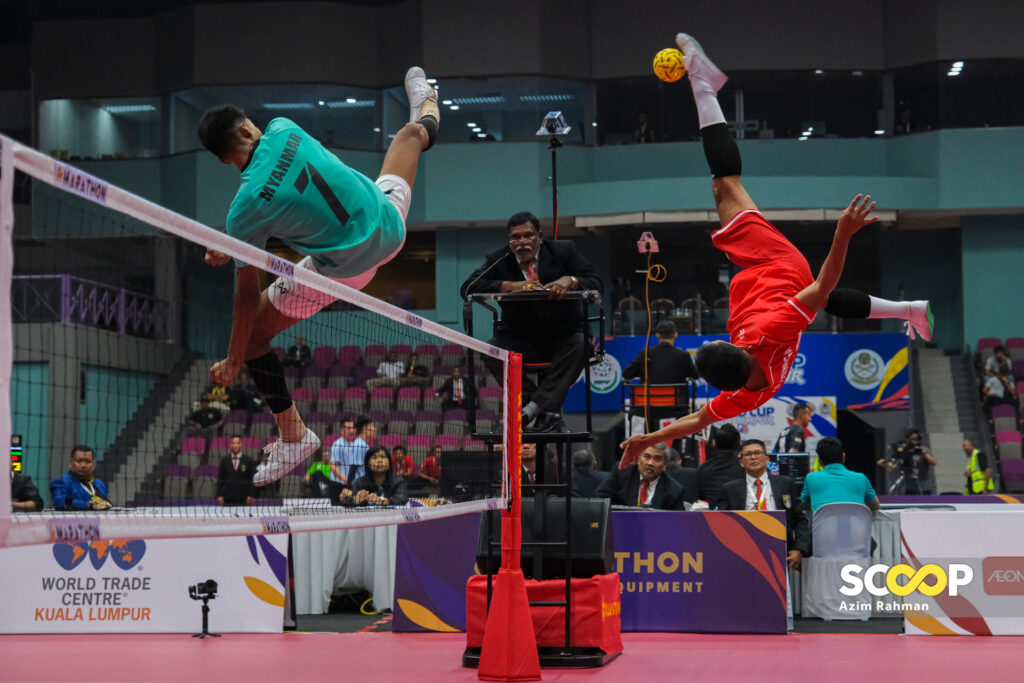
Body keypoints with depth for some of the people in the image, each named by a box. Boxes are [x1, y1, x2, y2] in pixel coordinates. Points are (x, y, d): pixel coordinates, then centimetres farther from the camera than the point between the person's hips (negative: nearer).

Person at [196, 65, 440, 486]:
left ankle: (293, 436, 22)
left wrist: (233, 362, 1)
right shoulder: (283, 130, -10)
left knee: (254, 334, 11)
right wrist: (230, 244, 17)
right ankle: (426, 110, 73)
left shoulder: (244, 212, -20)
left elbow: (248, 293, -11)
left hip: (342, 269, -5)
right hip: (388, 226, 5)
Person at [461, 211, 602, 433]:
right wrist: (510, 286, -26)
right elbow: (468, 288, -12)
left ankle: (533, 407, -33)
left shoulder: (563, 251, 0)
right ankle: (549, 412, -27)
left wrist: (570, 281, -27)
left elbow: (595, 283, -4)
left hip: (563, 337, 0)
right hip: (520, 341, 1)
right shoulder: (498, 260, 0)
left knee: (580, 344, -32)